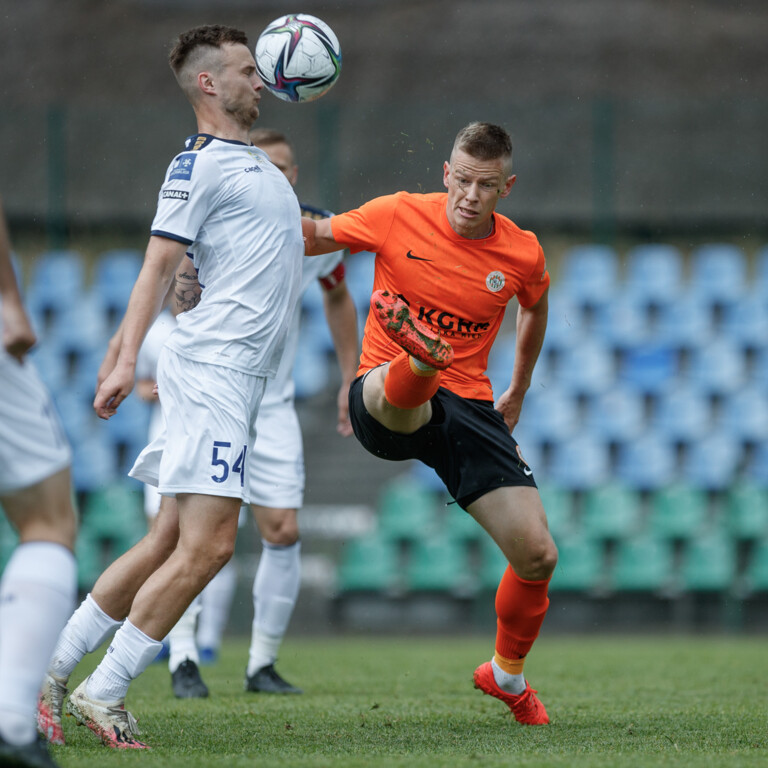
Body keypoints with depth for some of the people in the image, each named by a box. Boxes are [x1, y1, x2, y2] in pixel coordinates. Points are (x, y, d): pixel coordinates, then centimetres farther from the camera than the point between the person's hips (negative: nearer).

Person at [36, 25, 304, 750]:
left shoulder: (259, 164, 19)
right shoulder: (198, 164, -8)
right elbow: (159, 266, -16)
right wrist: (125, 359, -23)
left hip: (236, 377, 9)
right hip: (211, 367, -9)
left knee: (169, 542, 7)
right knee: (205, 546, -13)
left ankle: (48, 670, 12)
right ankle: (102, 693, -8)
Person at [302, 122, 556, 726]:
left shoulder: (523, 254, 1)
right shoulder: (399, 216, -6)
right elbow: (314, 236, 8)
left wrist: (518, 393, 31)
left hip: (467, 405, 2)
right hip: (384, 401, -2)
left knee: (538, 556, -4)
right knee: (397, 389, -41)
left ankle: (507, 675, 20)